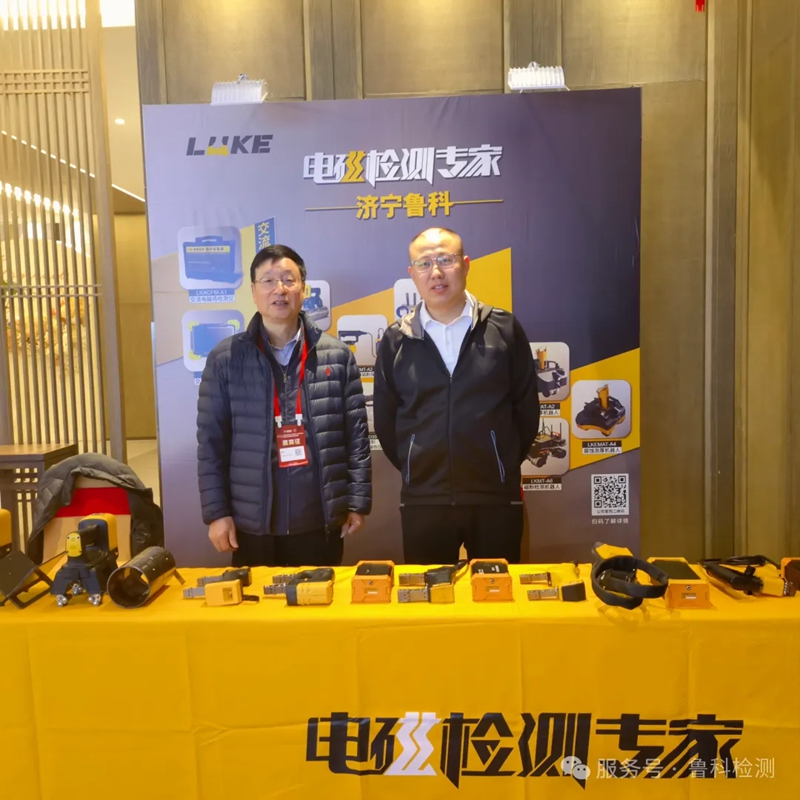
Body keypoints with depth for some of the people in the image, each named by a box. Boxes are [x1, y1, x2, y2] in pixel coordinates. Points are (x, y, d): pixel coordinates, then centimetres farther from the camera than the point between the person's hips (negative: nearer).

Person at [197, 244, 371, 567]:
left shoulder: (337, 355, 1)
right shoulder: (225, 359, -1)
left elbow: (356, 433, 2)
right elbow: (211, 441, 0)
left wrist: (358, 501, 0)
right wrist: (216, 511, -4)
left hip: (320, 520, 1)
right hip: (251, 521, 0)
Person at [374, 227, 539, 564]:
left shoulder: (504, 329, -1)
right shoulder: (396, 339, 2)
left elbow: (527, 408, 5)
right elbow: (384, 419, 8)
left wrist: (505, 466, 8)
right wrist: (413, 469, 9)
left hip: (496, 496, 0)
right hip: (422, 499, 1)